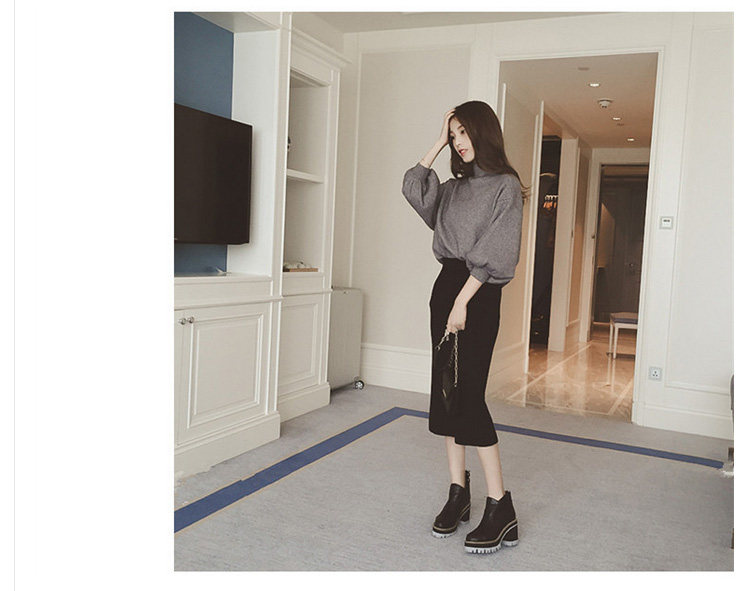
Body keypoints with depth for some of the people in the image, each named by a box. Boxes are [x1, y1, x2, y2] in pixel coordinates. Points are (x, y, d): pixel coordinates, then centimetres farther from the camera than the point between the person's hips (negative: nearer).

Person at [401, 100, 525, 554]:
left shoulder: (506, 185, -5)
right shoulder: (456, 187, 16)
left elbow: (496, 252, -12)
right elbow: (412, 187, 19)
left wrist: (463, 301, -17)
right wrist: (439, 143, 14)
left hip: (478, 294, -7)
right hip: (446, 285, 8)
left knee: (468, 395, -13)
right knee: (445, 391, 5)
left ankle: (501, 508, -5)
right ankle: (458, 493, 14)